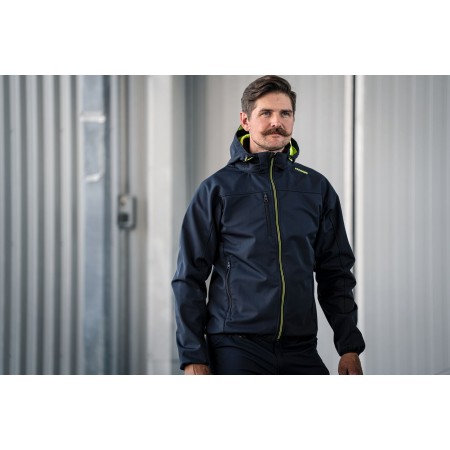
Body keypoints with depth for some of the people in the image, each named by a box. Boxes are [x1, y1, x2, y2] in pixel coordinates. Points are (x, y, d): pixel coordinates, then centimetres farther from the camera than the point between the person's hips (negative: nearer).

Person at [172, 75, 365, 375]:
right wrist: (193, 356, -6)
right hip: (235, 347, -3)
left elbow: (336, 274, 13)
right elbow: (190, 277, 1)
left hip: (301, 350, 3)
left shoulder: (318, 189, 10)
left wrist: (349, 346, 4)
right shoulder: (218, 189, 2)